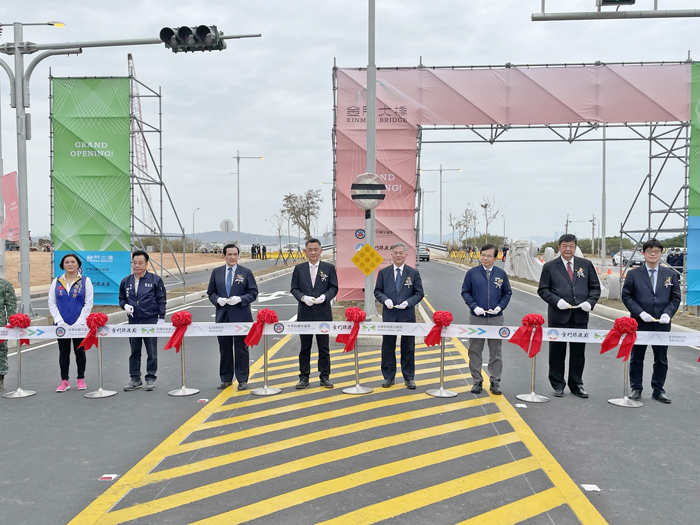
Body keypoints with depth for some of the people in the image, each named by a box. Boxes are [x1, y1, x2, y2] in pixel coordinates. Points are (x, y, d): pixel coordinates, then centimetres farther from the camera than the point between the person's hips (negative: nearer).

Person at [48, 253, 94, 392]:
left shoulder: (85, 281, 1)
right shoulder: (56, 282, 7)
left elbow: (88, 303, -4)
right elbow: (52, 303, 4)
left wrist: (79, 322, -11)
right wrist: (59, 321, -8)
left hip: (80, 324, -2)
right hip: (61, 325, 2)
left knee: (79, 351, 5)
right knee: (63, 352, 6)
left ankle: (80, 379, 16)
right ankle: (64, 381, 14)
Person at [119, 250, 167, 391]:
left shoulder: (155, 280, -1)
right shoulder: (126, 281, 8)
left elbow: (161, 300, -1)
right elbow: (121, 299, 18)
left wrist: (161, 318, -6)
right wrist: (125, 306, -4)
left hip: (151, 321, -3)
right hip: (133, 322, 4)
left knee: (152, 352, 2)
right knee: (134, 352, 10)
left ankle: (151, 379, 12)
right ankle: (135, 379, 19)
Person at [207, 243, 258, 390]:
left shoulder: (246, 272, 1)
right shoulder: (216, 272, 9)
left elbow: (253, 293, 0)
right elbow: (211, 292, 12)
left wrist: (240, 299, -16)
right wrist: (218, 300, -9)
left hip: (241, 317, -3)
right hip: (222, 316, 3)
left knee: (241, 349, 1)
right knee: (225, 349, 9)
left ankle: (242, 380, 10)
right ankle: (226, 379, 20)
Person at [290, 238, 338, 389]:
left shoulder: (329, 268, 3)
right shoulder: (299, 268, 6)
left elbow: (334, 288, 1)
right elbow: (294, 288, 4)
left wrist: (325, 296, -17)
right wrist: (303, 297, -14)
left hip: (323, 313, -1)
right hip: (304, 313, 1)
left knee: (324, 347, 6)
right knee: (305, 347, 7)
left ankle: (324, 376, 15)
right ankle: (304, 377, 15)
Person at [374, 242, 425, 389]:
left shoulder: (413, 273, 3)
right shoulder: (383, 272, 6)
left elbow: (419, 293, 2)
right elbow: (377, 291, 8)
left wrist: (408, 302, -14)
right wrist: (385, 300, -12)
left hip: (407, 315, -1)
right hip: (389, 315, 1)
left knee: (408, 347, 6)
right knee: (388, 347, 6)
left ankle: (409, 378, 16)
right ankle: (388, 377, 17)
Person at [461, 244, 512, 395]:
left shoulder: (501, 274, 4)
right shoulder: (472, 273, 0)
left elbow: (507, 293, 10)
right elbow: (465, 292, 4)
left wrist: (500, 306, -6)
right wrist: (474, 307, -10)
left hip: (496, 318, 1)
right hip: (476, 317, -1)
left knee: (495, 351, 7)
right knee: (475, 350, 5)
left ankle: (495, 382, 16)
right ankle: (477, 381, 17)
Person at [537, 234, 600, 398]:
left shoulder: (586, 265, 9)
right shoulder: (550, 267, 3)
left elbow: (595, 287, 10)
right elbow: (542, 290, 2)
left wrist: (590, 302, -8)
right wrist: (556, 301, -14)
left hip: (580, 316, 2)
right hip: (558, 316, -2)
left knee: (578, 352, 9)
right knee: (557, 352, 5)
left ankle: (576, 385, 21)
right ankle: (558, 385, 17)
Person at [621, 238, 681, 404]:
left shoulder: (670, 275, 6)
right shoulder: (633, 274, 0)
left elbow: (675, 298, 6)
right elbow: (626, 296, -2)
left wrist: (668, 313, -10)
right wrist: (640, 312, -14)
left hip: (662, 325, 2)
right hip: (639, 323, -2)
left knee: (661, 359, 9)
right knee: (636, 358, 7)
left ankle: (658, 390, 21)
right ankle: (636, 389, 19)